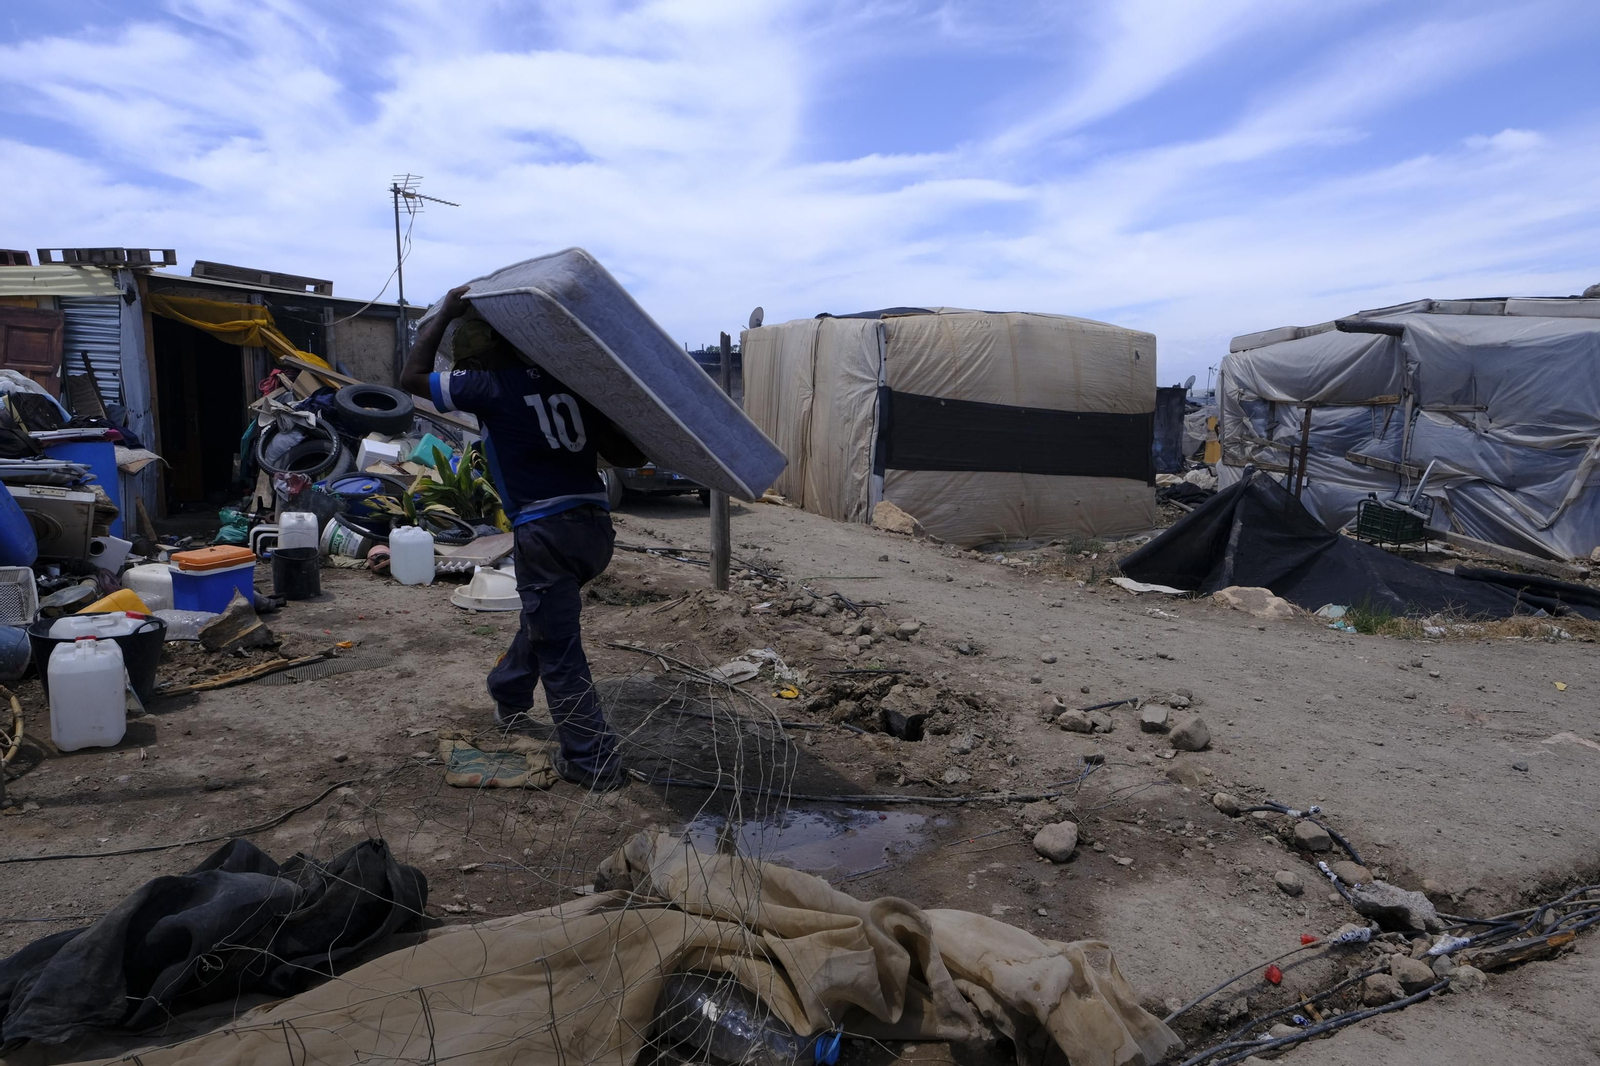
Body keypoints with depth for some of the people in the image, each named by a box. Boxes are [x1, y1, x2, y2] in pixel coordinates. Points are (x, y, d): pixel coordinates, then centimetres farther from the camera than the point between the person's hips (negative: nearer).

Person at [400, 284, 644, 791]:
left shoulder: (491, 387, -3)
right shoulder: (567, 381, 10)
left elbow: (411, 377, 10)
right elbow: (626, 454, 4)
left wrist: (444, 313, 14)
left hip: (547, 534, -7)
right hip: (595, 526, 7)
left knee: (561, 656, 5)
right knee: (543, 618, 30)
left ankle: (593, 762, 11)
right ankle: (509, 697, 50)